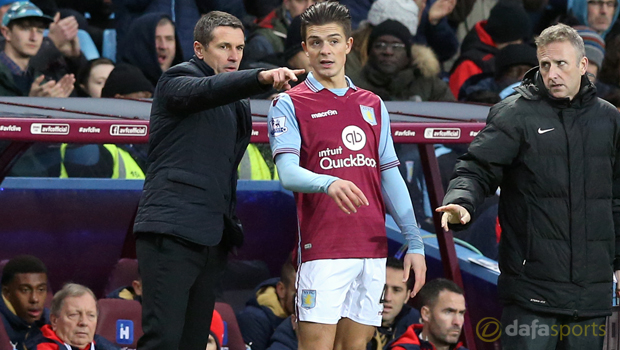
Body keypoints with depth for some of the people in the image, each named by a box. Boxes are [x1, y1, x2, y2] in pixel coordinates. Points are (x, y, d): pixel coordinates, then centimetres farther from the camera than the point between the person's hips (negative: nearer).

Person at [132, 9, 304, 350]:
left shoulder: (238, 105, 23)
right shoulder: (176, 81, -2)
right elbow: (207, 90, -26)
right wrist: (261, 77, -43)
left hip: (211, 239, 8)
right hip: (171, 230, -8)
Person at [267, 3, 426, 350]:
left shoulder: (373, 106, 17)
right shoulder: (290, 105, 1)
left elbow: (391, 177, 17)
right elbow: (288, 172, -13)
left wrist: (415, 243, 10)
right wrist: (328, 183, -34)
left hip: (373, 249, 5)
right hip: (323, 249, -5)